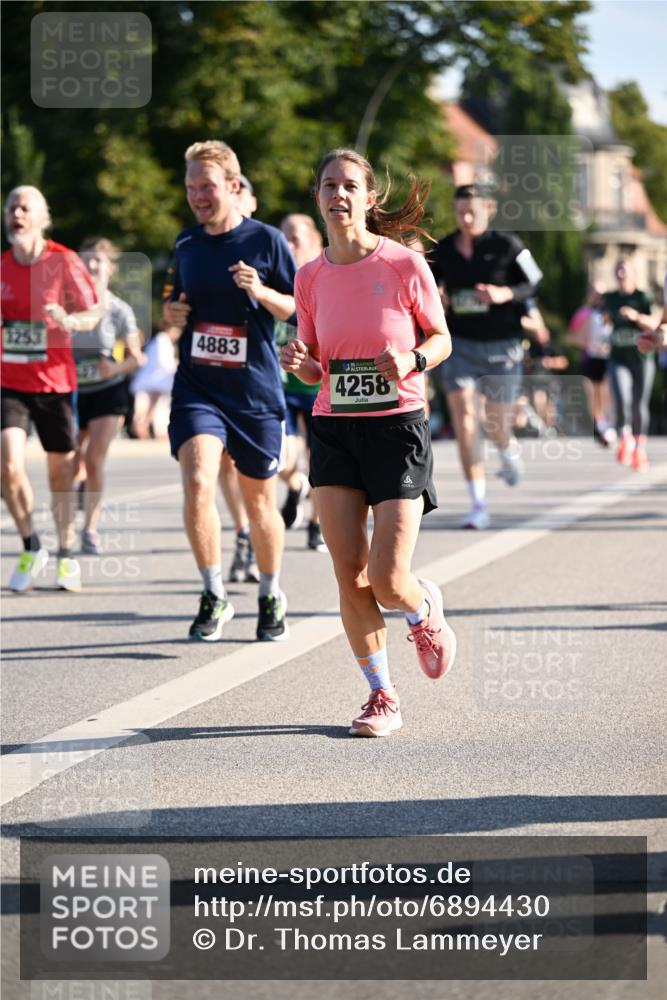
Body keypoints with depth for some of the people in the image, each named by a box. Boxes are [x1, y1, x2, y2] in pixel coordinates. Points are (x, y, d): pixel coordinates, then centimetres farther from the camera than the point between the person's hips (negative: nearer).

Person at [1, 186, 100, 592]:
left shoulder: (63, 261, -6)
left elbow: (94, 313, -4)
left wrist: (69, 321, -23)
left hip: (54, 382, -2)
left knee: (61, 471, 7)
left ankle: (67, 554, 24)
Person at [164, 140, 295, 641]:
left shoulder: (266, 240, -4)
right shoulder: (187, 243, 9)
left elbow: (301, 309, -1)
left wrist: (261, 292, -20)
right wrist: (172, 311, 3)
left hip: (256, 392, -2)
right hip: (197, 388, 2)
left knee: (259, 501, 9)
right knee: (197, 481, -20)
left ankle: (271, 596, 31)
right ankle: (214, 596, -8)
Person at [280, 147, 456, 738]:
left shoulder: (404, 265, -7)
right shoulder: (311, 278, 3)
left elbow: (441, 339, 3)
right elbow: (317, 366, 12)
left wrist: (411, 360, -18)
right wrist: (299, 363, -11)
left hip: (398, 427, -3)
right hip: (334, 429, 3)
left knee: (388, 580, -8)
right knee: (349, 576, -2)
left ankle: (426, 611, 28)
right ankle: (382, 696, 12)